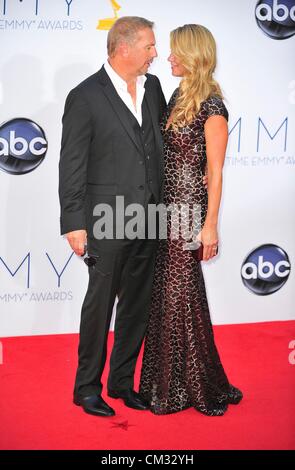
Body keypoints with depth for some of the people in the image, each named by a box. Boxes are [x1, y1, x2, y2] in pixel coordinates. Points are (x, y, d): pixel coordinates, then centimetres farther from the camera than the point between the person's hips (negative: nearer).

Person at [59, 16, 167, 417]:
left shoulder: (152, 86, 8)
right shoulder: (85, 97, -10)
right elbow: (71, 167, -9)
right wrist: (74, 224, -12)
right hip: (108, 222, -6)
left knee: (137, 305, 13)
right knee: (100, 304, 5)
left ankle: (122, 381, 29)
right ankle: (88, 387, 21)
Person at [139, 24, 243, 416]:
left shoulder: (211, 105, -12)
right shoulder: (178, 97, 13)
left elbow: (215, 172, -13)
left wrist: (210, 226, -15)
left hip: (189, 208, -8)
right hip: (167, 207, 8)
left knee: (181, 295, 0)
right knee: (164, 294, 12)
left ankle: (196, 387, 16)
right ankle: (167, 382, 25)